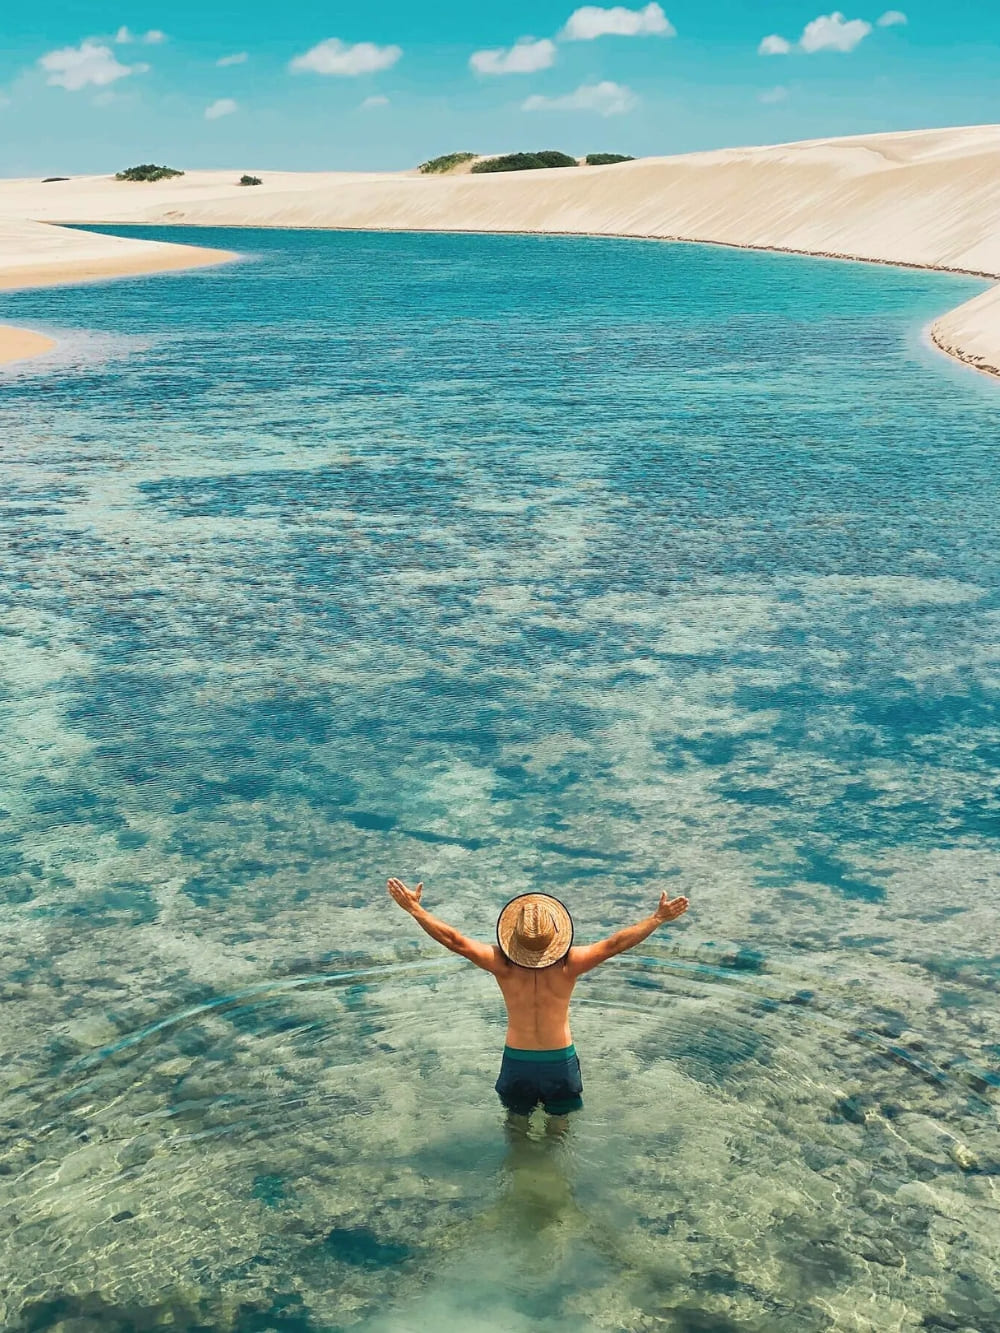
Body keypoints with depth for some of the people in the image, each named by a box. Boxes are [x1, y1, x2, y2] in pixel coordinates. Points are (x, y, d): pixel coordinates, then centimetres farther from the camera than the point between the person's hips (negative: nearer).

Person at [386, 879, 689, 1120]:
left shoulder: (503, 964, -20)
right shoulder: (569, 964, -21)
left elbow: (454, 940, -20)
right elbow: (615, 943, -21)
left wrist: (414, 908, -17)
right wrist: (658, 918, -18)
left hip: (516, 1060, 1)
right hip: (560, 1061, 0)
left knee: (517, 1121, 27)